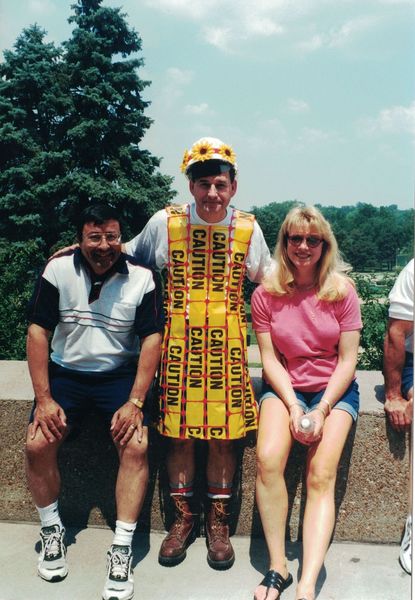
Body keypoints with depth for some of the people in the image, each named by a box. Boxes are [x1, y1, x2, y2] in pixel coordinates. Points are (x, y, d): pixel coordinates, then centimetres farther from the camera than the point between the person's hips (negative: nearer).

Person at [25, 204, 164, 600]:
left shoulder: (142, 279, -9)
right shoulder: (57, 271, -7)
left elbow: (152, 340, -8)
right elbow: (37, 332, -6)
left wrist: (135, 402, -17)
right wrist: (43, 399, -12)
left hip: (120, 373, -1)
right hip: (66, 372, 1)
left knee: (136, 445, -23)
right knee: (37, 444, -18)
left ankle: (122, 549, -9)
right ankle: (51, 531, 8)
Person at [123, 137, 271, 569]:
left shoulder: (248, 230, 3)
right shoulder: (164, 223, -1)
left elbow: (268, 279, 19)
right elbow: (126, 258, 15)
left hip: (227, 343, 1)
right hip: (178, 342, 0)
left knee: (224, 432, 3)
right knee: (179, 431, 4)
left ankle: (218, 522, 22)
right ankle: (183, 518, 23)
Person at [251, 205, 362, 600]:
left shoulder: (342, 291, -4)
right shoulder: (266, 294, -2)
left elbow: (347, 359, -4)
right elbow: (270, 359, -3)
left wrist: (322, 409, -14)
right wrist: (293, 406, -15)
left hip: (334, 388, 0)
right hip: (285, 386, 1)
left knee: (321, 475, -20)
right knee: (268, 460, -25)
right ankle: (277, 568, -13)